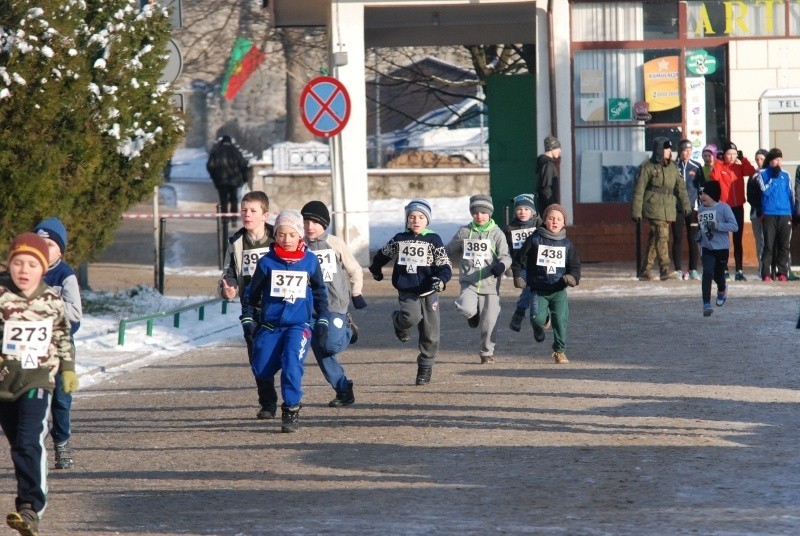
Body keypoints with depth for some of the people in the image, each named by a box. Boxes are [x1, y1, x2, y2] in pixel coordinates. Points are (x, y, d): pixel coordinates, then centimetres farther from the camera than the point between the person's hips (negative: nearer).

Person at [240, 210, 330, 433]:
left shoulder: (310, 261, 0)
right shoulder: (267, 262, -2)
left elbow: (320, 292, 13)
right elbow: (252, 292, 8)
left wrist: (322, 321, 10)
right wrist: (248, 319, 3)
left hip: (299, 325, -1)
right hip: (269, 325, 2)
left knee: (292, 363, -21)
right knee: (261, 370, 1)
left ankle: (291, 410, -10)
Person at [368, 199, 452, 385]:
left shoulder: (433, 240, 0)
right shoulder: (399, 239, 6)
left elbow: (445, 266, -4)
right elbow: (382, 255, 26)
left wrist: (440, 280, -23)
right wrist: (376, 270, 38)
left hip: (429, 292, 0)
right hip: (406, 291, 0)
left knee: (430, 334, 3)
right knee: (412, 317, -29)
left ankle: (425, 368, 22)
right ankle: (399, 321, 7)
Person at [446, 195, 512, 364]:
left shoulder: (497, 233, 0)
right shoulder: (464, 232, 7)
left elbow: (505, 255, -11)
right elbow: (450, 251, 21)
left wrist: (501, 265, -33)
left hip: (490, 283, -1)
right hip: (469, 282, 1)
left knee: (489, 322, -1)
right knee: (466, 309, -26)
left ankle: (487, 352, 19)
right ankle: (473, 314, 12)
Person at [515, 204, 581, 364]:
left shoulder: (566, 244, 7)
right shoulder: (535, 239, 0)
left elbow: (575, 265, 12)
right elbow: (521, 259, 6)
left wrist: (573, 278, -8)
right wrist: (519, 277, -5)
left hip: (559, 290, 2)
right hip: (538, 290, -2)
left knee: (561, 319, -8)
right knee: (537, 318, -19)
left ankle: (560, 351, 10)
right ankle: (542, 322, 20)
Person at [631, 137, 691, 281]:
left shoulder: (672, 167, 15)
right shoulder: (647, 167, -3)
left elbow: (680, 186, 10)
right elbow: (639, 190, -4)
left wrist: (685, 204, -4)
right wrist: (636, 211, -7)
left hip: (668, 209, 6)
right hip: (654, 207, -6)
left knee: (655, 239, 8)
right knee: (662, 237, -17)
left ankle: (645, 272, 14)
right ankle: (666, 270, -22)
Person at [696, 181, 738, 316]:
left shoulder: (723, 207, -11)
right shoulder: (701, 209, 5)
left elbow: (734, 225, -16)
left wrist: (717, 225, -26)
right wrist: (700, 234, 2)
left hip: (722, 248, -3)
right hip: (707, 248, 3)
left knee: (718, 275, 11)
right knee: (707, 274, -13)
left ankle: (722, 290, 47)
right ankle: (706, 304, -13)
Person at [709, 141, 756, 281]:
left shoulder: (739, 166, 9)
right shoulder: (719, 166, -3)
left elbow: (751, 171, -7)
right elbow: (714, 177, -21)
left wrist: (743, 159, -7)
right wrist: (716, 163, -22)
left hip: (738, 207, 4)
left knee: (738, 240, 7)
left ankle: (739, 270, 10)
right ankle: (724, 270, 5)